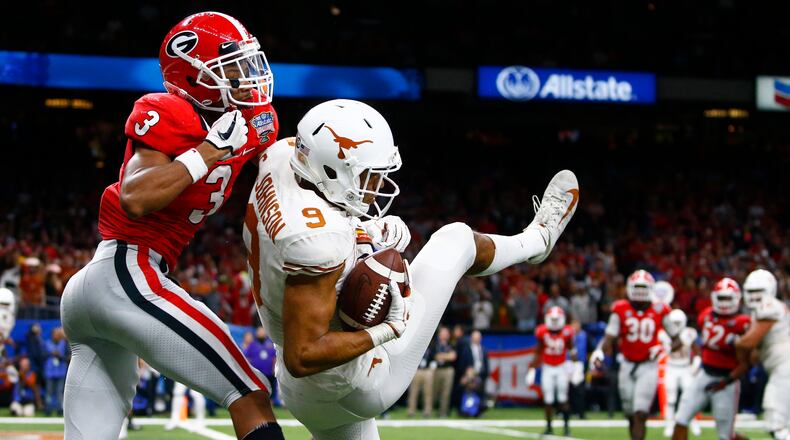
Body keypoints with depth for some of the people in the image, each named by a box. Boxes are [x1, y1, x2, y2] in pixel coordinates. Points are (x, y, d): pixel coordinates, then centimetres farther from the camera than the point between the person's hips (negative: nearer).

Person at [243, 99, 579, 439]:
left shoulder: (281, 157, -11)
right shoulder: (320, 241, -35)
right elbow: (302, 357, -33)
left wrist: (360, 232, -2)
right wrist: (390, 329, -26)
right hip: (355, 389, -7)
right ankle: (538, 239, 39)